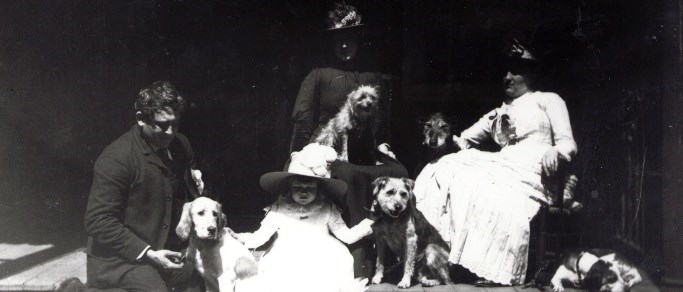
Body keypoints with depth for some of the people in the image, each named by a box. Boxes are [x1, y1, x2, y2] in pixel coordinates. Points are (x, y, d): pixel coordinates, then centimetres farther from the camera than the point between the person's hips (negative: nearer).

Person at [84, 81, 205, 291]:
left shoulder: (181, 145, 3)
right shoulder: (116, 158, -18)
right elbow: (98, 221, -19)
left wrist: (195, 182, -3)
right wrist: (147, 253, -21)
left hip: (164, 251, 7)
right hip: (120, 259, -7)